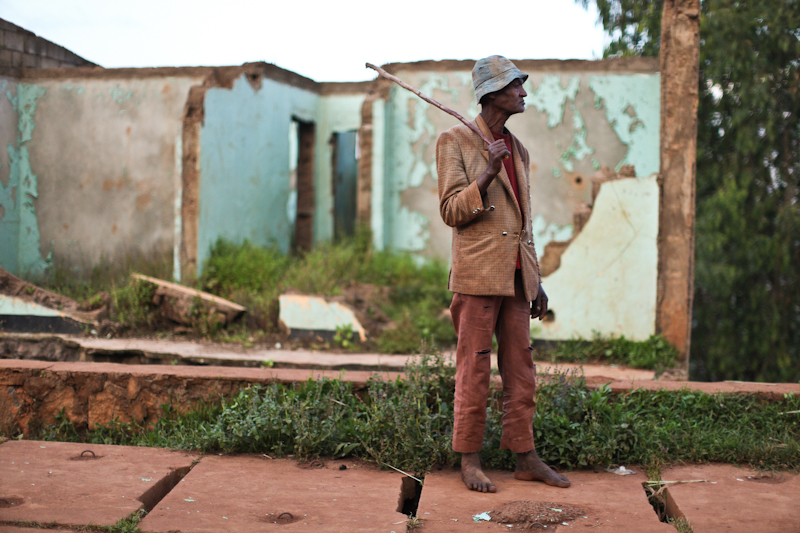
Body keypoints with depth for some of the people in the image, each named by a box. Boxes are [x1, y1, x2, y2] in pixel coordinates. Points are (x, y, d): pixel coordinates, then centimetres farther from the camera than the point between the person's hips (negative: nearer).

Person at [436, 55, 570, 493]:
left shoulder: (519, 151, 18)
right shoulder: (455, 142, -2)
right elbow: (451, 211, -8)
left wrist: (536, 281, 18)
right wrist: (487, 175, -22)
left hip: (515, 276, 7)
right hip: (477, 275, -6)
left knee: (521, 370, 8)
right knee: (474, 370, -2)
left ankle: (525, 458, 15)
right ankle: (469, 461, 7)